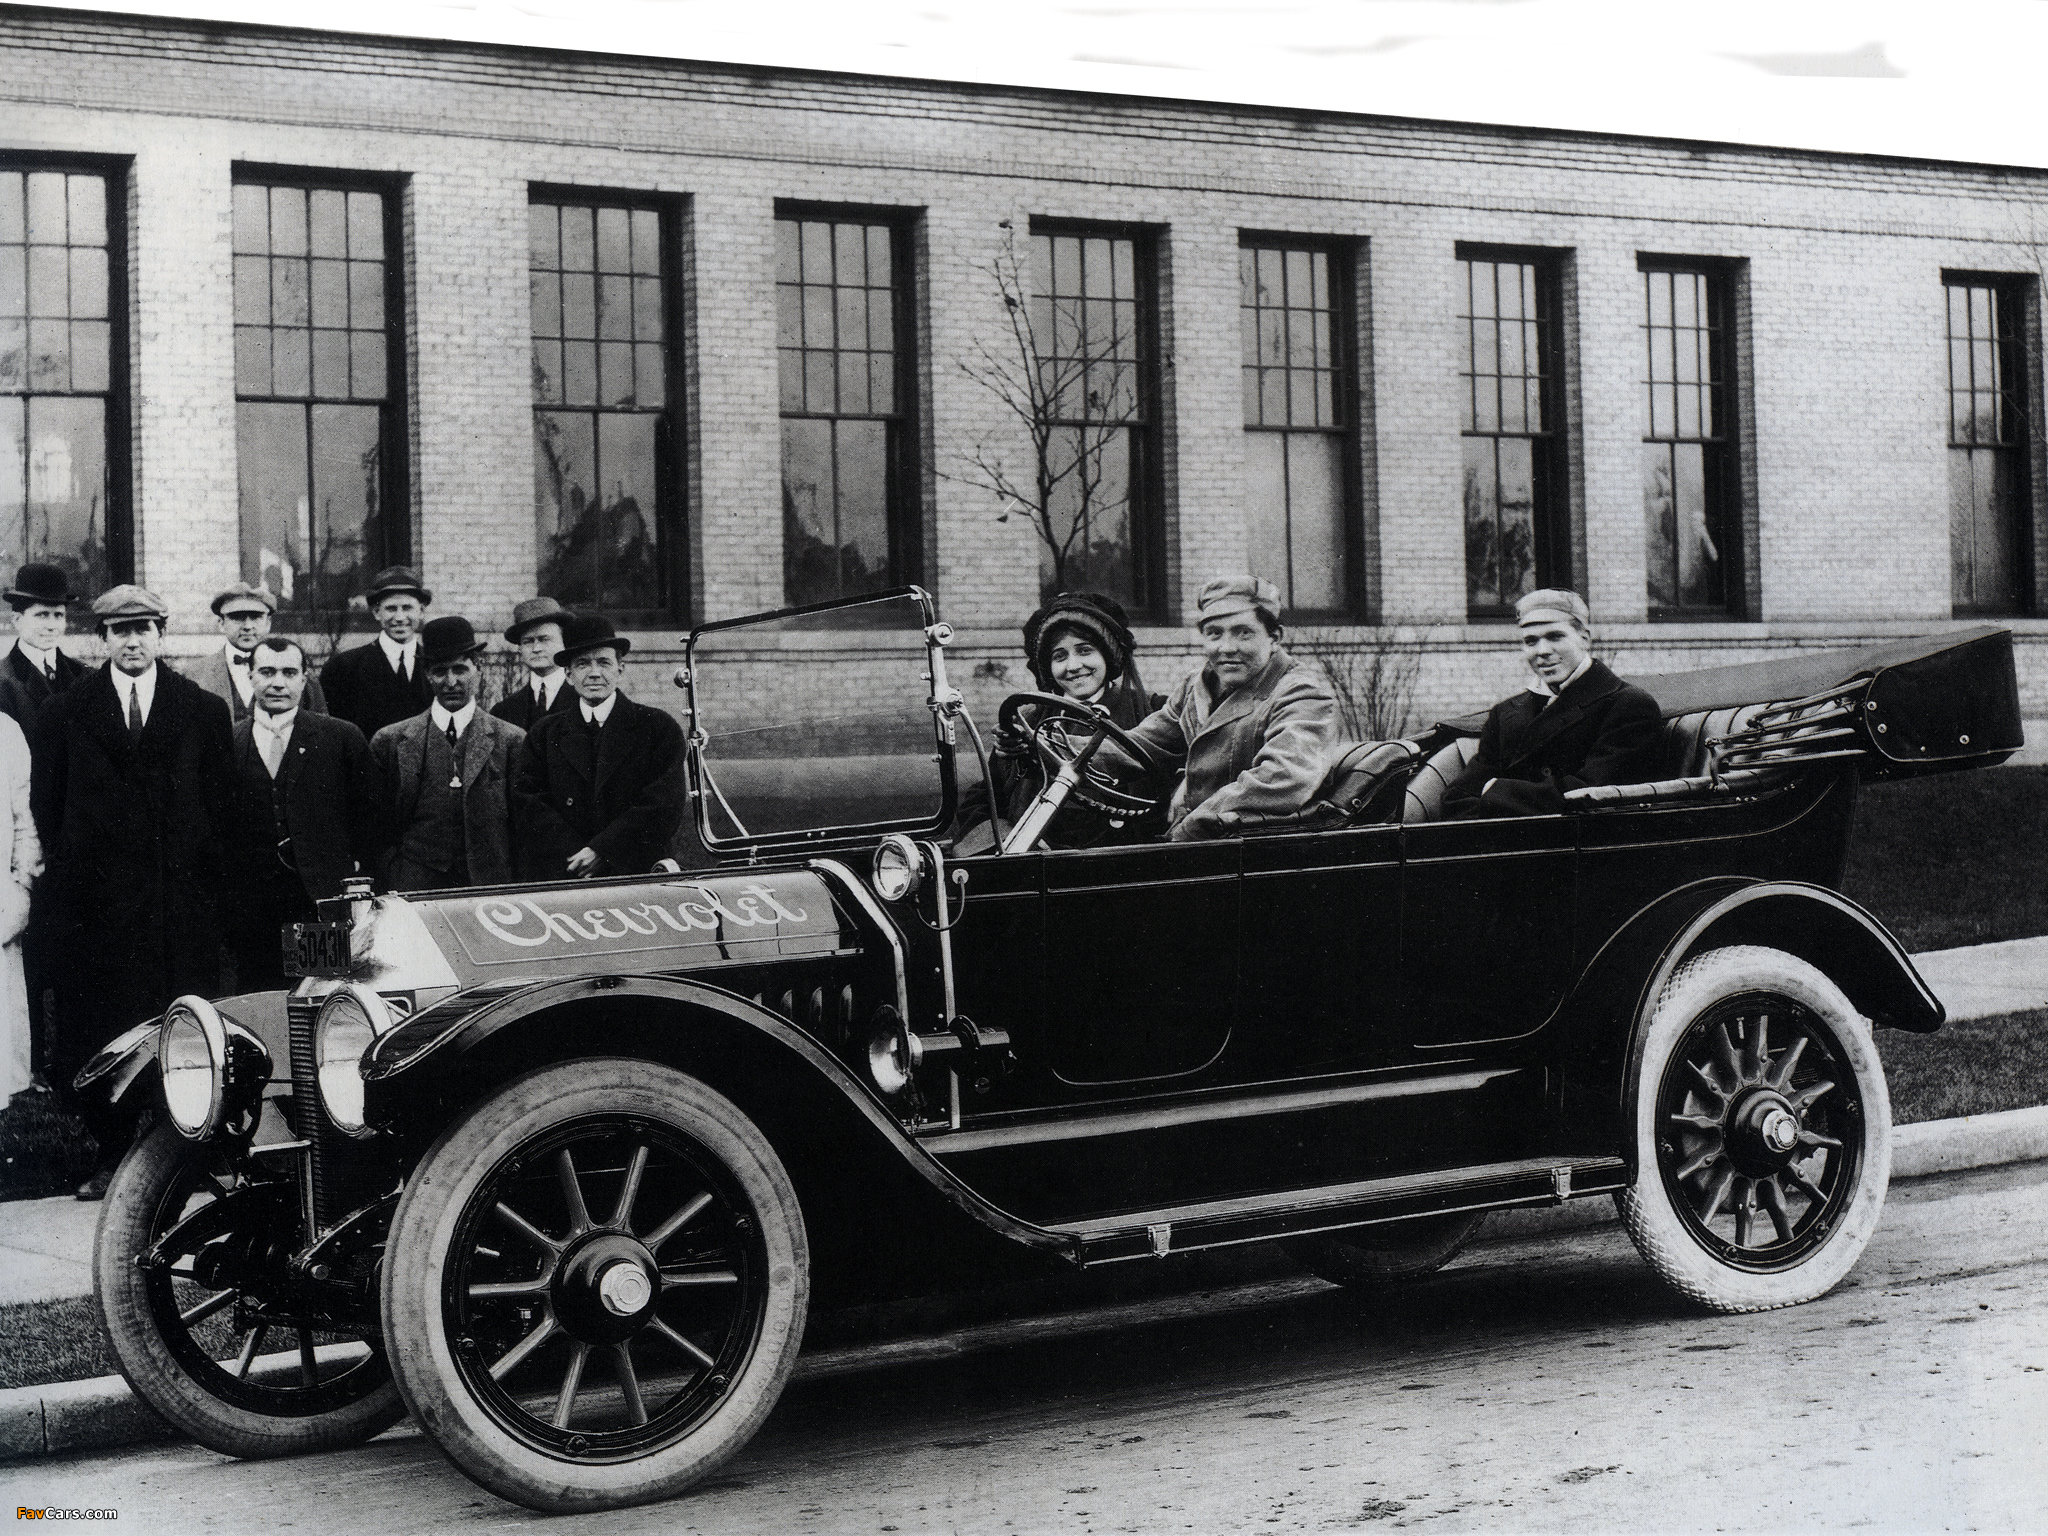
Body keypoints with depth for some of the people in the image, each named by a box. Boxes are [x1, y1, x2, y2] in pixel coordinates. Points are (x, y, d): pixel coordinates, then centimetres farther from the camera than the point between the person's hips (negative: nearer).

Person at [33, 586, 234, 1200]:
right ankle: (114, 1154, 9)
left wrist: (195, 867, 1)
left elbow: (222, 802, 8)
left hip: (182, 895, 0)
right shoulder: (65, 712, 9)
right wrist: (68, 868, 3)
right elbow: (46, 804, 10)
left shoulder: (204, 711, 8)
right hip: (92, 901, 1)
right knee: (96, 1034, 0)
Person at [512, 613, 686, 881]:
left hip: (638, 878, -1)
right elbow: (528, 805, 4)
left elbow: (665, 806, -2)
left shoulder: (660, 728, 7)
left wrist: (602, 851, -9)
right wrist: (577, 858, -10)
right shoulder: (544, 735, 13)